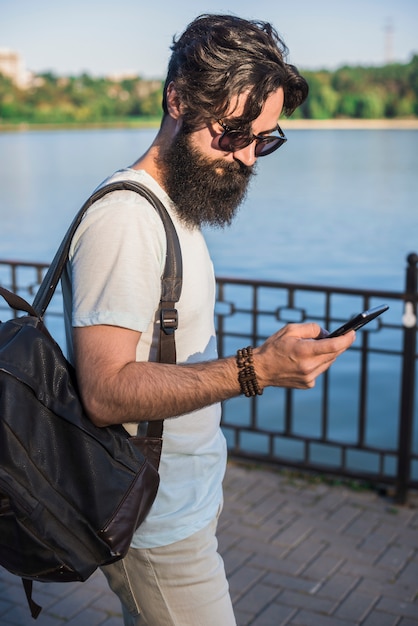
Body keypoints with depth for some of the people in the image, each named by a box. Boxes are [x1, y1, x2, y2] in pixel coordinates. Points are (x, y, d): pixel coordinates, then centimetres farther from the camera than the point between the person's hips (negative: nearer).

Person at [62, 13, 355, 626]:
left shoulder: (177, 207, 10)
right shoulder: (123, 220, -21)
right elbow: (106, 392, -29)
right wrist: (253, 369, -37)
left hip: (188, 502, 9)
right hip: (157, 526, -9)